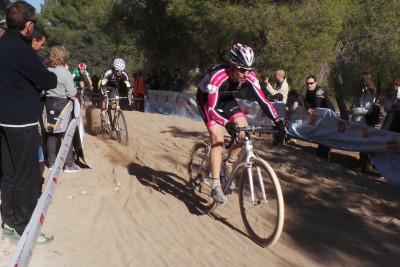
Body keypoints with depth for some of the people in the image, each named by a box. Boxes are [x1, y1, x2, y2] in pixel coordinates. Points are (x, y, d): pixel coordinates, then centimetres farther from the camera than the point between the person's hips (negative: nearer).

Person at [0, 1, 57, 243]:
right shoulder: (20, 49, -18)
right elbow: (48, 82, -13)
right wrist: (54, 75, 7)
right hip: (21, 121, -9)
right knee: (27, 176, 0)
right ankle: (24, 228, 10)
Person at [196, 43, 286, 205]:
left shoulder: (250, 78, -24)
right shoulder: (218, 76, -38)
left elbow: (262, 100, -23)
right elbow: (212, 108, -41)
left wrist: (277, 120, -35)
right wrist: (228, 124, -57)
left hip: (226, 99, 5)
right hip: (207, 100, -5)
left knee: (244, 132, -12)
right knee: (218, 139, -20)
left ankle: (228, 165, 15)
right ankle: (216, 187, -15)